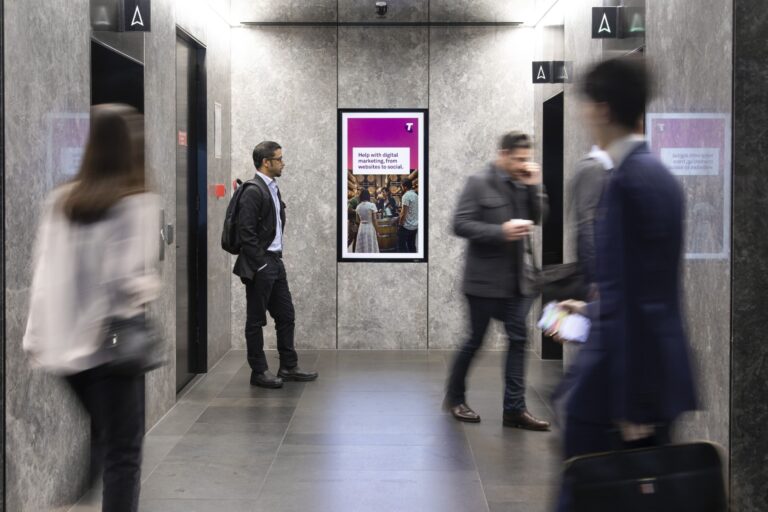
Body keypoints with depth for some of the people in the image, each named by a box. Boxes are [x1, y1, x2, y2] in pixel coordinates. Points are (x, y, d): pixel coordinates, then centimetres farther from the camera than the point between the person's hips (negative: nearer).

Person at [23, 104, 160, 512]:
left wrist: (37, 336, 11)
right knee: (122, 452, 4)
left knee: (99, 440, 23)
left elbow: (44, 273, 6)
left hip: (66, 341, 6)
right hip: (113, 341, -6)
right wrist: (152, 285, 2)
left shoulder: (60, 201, 6)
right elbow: (129, 277, -17)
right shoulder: (136, 203, -11)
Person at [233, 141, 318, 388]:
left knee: (286, 316, 13)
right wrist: (260, 265, -18)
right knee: (256, 320, 2)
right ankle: (259, 372, 10)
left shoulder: (273, 189, 13)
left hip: (276, 263, 9)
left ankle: (288, 367, 22)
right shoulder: (253, 192, -15)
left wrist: (276, 259, 15)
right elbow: (246, 232, -20)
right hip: (260, 266, -9)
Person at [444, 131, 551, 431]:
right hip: (485, 278, -6)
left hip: (516, 277, 6)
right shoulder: (479, 183, -9)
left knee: (518, 340, 2)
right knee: (475, 340, 4)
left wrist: (533, 187, -6)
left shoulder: (522, 184, 9)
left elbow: (538, 218, 5)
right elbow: (460, 225, -15)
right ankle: (455, 398, 24)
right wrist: (500, 231, -22)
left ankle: (514, 408, 6)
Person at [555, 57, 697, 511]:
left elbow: (638, 297, -21)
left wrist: (631, 402, -19)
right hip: (654, 377, 9)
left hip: (623, 380, -9)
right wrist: (593, 309, 31)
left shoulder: (629, 181, -18)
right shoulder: (658, 174, 12)